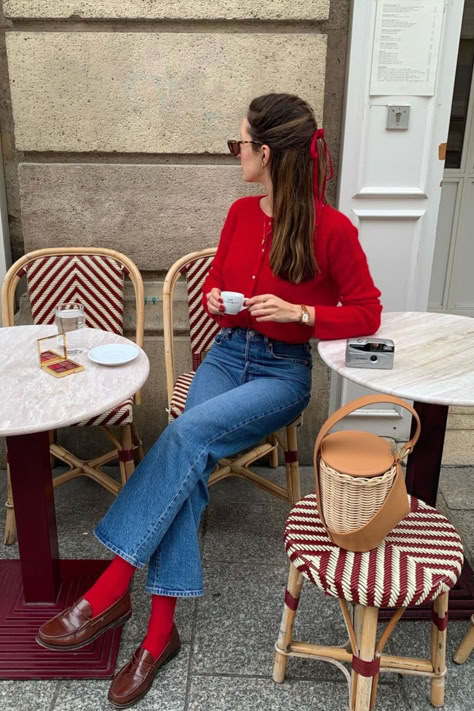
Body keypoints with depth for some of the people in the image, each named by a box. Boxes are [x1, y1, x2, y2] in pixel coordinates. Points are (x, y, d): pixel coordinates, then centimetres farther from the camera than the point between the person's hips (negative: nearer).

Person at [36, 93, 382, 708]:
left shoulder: (332, 229, -10)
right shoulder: (240, 214, 6)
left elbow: (366, 314, -3)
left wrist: (300, 312, -18)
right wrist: (215, 300, -4)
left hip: (284, 371, -4)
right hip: (227, 354, 4)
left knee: (186, 432, -30)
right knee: (188, 464, -23)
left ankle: (110, 588, -22)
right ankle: (160, 630, -17)